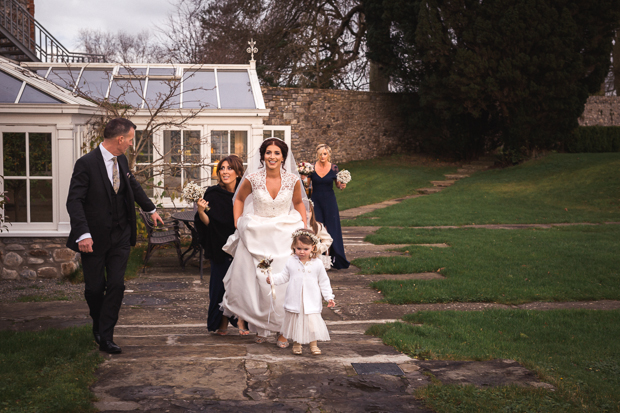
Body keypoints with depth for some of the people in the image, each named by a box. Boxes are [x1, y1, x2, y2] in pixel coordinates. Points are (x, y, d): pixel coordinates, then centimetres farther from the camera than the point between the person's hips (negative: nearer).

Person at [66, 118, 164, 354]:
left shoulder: (121, 161, 5)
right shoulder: (87, 163, -16)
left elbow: (133, 186, 24)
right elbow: (74, 201, -21)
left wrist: (151, 209, 36)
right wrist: (83, 234, -31)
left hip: (120, 236, 5)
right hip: (94, 238, -5)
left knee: (116, 284, -2)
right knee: (95, 287, 7)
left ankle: (106, 337, 5)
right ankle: (98, 325, 34)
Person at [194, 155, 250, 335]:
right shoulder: (213, 194, -6)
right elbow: (207, 222, -8)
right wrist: (201, 210, -25)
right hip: (220, 246, 0)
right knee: (221, 282, 2)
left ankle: (241, 319, 15)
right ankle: (223, 322, 17)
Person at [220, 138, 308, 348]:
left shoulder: (292, 179, -6)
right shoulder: (253, 178, -9)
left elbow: (299, 203, 13)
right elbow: (239, 199, 10)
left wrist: (304, 228, 5)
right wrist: (238, 225, 4)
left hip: (286, 235, 0)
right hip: (257, 237, 0)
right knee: (257, 283, 2)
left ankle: (283, 331, 9)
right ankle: (261, 327, 23)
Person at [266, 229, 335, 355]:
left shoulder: (317, 264, -3)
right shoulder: (291, 262, -1)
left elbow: (324, 282, 4)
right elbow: (284, 276, 10)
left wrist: (329, 297, 1)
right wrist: (272, 279, -6)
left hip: (312, 302, -1)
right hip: (294, 301, 2)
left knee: (313, 322, -5)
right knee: (295, 321, 9)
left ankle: (313, 344, 12)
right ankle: (296, 344, 26)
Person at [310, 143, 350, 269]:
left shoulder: (334, 168, -3)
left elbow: (338, 184, 7)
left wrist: (342, 186, -14)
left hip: (329, 201, 0)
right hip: (316, 201, 1)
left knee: (332, 229, 0)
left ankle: (336, 260, 11)